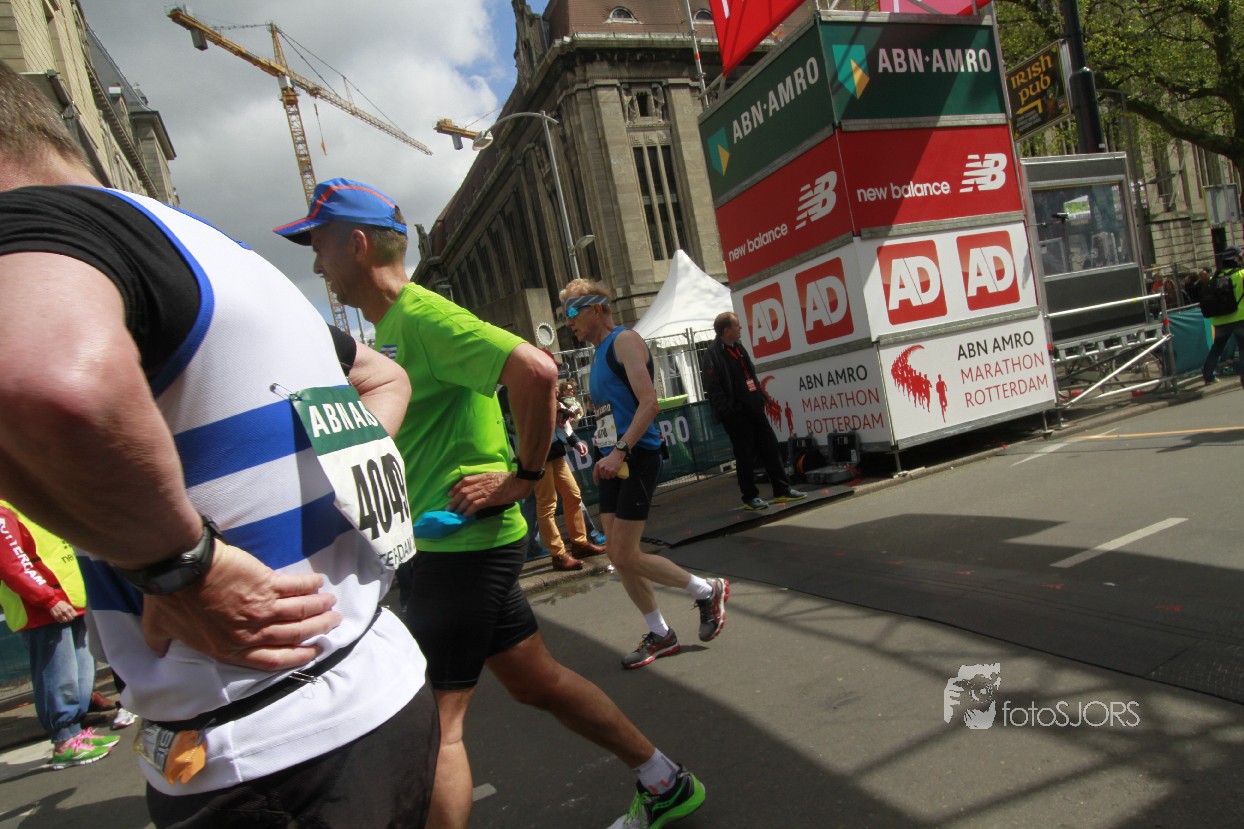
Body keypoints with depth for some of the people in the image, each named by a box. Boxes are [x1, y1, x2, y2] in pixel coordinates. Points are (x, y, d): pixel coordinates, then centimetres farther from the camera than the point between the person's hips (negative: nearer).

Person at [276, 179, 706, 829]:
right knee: (537, 682, 17)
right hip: (436, 541, 10)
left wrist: (523, 477, -21)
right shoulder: (390, 329, 17)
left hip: (463, 543, -10)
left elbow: (535, 370, -28)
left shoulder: (421, 316, -14)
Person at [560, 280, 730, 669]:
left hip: (636, 458, -9)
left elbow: (649, 403, -19)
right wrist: (604, 457, 16)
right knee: (618, 555, 9)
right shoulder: (600, 352, 19)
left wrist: (620, 451, -26)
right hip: (614, 462, 9)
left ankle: (708, 590, 12)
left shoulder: (624, 340, -8)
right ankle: (660, 635, 22)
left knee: (625, 556, -8)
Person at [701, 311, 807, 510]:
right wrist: (728, 410, -20)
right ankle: (750, 497, 13)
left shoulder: (738, 348, 14)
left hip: (753, 408, 8)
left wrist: (761, 397, 14)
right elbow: (712, 388, -18)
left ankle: (782, 490, 19)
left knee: (771, 448, 10)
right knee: (746, 456, 0)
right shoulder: (712, 354, -13)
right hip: (735, 414, -8)